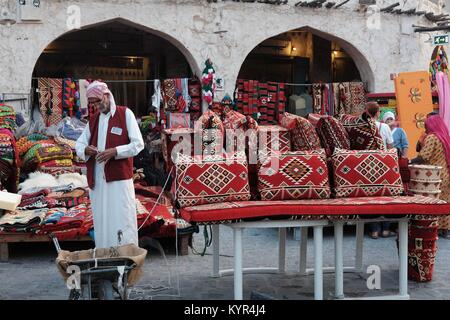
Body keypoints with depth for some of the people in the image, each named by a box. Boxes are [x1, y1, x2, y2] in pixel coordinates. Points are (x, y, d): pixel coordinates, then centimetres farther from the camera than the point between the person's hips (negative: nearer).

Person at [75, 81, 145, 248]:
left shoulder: (125, 114, -1)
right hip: (97, 180, 5)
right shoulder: (93, 119, 16)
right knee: (101, 221, 8)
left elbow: (138, 144, -5)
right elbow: (79, 144, 16)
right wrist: (86, 150, -8)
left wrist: (114, 151, -18)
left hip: (119, 178, -5)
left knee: (121, 220, -5)